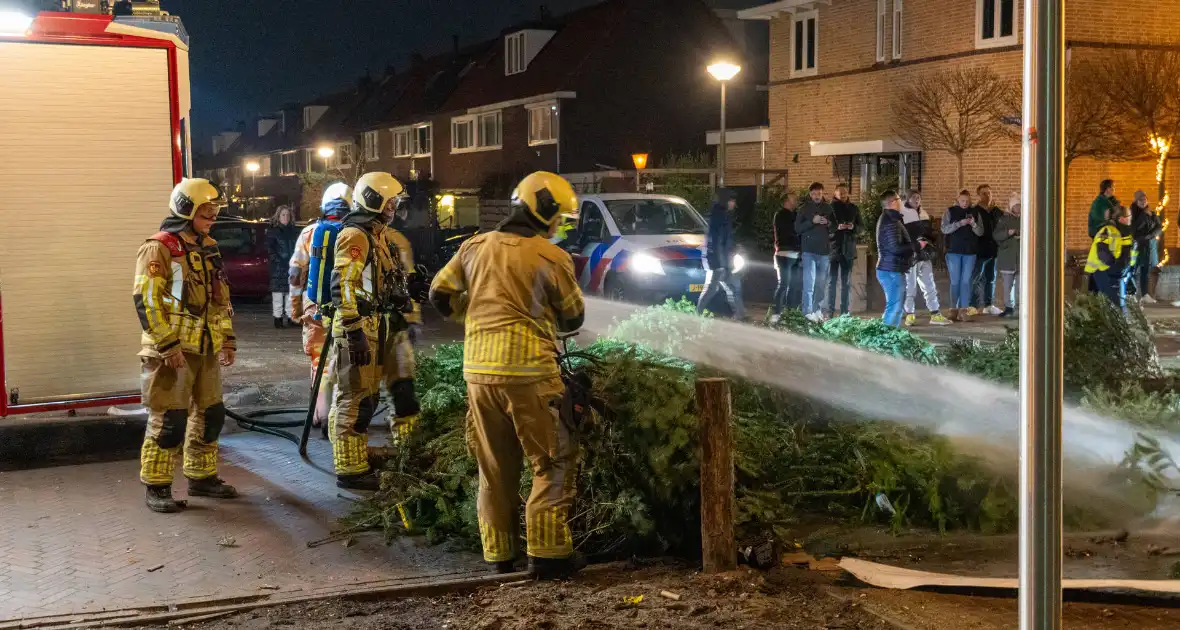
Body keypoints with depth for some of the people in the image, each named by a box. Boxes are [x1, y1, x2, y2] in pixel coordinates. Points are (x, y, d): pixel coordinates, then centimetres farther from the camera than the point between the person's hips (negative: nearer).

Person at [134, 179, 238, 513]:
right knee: (169, 420, -5)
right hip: (172, 352, -8)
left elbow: (222, 297, 21)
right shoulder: (159, 248, -11)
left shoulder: (209, 248, 14)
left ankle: (201, 478, 28)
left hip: (206, 348, 8)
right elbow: (147, 301, -17)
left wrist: (227, 340, 15)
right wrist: (168, 345, -20)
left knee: (209, 415, 14)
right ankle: (157, 489, 5)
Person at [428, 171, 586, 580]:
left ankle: (499, 554, 19)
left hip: (479, 370, 5)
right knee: (553, 463, 4)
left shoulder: (475, 248, 8)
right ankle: (546, 552, 0)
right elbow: (573, 319, 5)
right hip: (529, 372, -5)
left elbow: (440, 294, 12)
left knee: (494, 467, 14)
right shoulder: (552, 259, -5)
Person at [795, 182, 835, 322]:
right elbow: (797, 228, -4)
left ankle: (818, 310, 16)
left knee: (821, 283, 8)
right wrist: (812, 221, -16)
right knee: (809, 282, -10)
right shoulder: (804, 209, 2)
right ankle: (808, 312, -11)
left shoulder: (828, 208, 9)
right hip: (809, 250, -3)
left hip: (825, 250, 3)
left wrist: (829, 224, -6)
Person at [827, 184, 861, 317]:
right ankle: (830, 311, 0)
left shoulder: (854, 208, 9)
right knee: (832, 280, -1)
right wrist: (837, 227, -20)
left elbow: (860, 228, 11)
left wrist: (853, 227, -11)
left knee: (846, 282, 7)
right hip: (834, 247, -3)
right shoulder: (830, 207, 0)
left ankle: (844, 311, 10)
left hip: (848, 248, 3)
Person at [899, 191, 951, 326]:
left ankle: (935, 314, 8)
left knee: (929, 285, 6)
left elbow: (930, 232, 22)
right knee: (910, 286, -2)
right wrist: (915, 244, -17)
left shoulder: (923, 214, 17)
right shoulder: (902, 214, -6)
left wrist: (927, 241, 1)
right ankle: (909, 315, 5)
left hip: (924, 255, 7)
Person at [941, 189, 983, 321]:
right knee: (955, 281, 1)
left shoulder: (974, 213, 8)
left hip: (970, 251, 2)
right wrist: (959, 223, -21)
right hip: (954, 251, -2)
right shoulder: (950, 212, 2)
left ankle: (963, 310, 2)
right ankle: (953, 309, 8)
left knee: (966, 281, 0)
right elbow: (944, 229, -9)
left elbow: (980, 232, 4)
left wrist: (973, 224, -16)